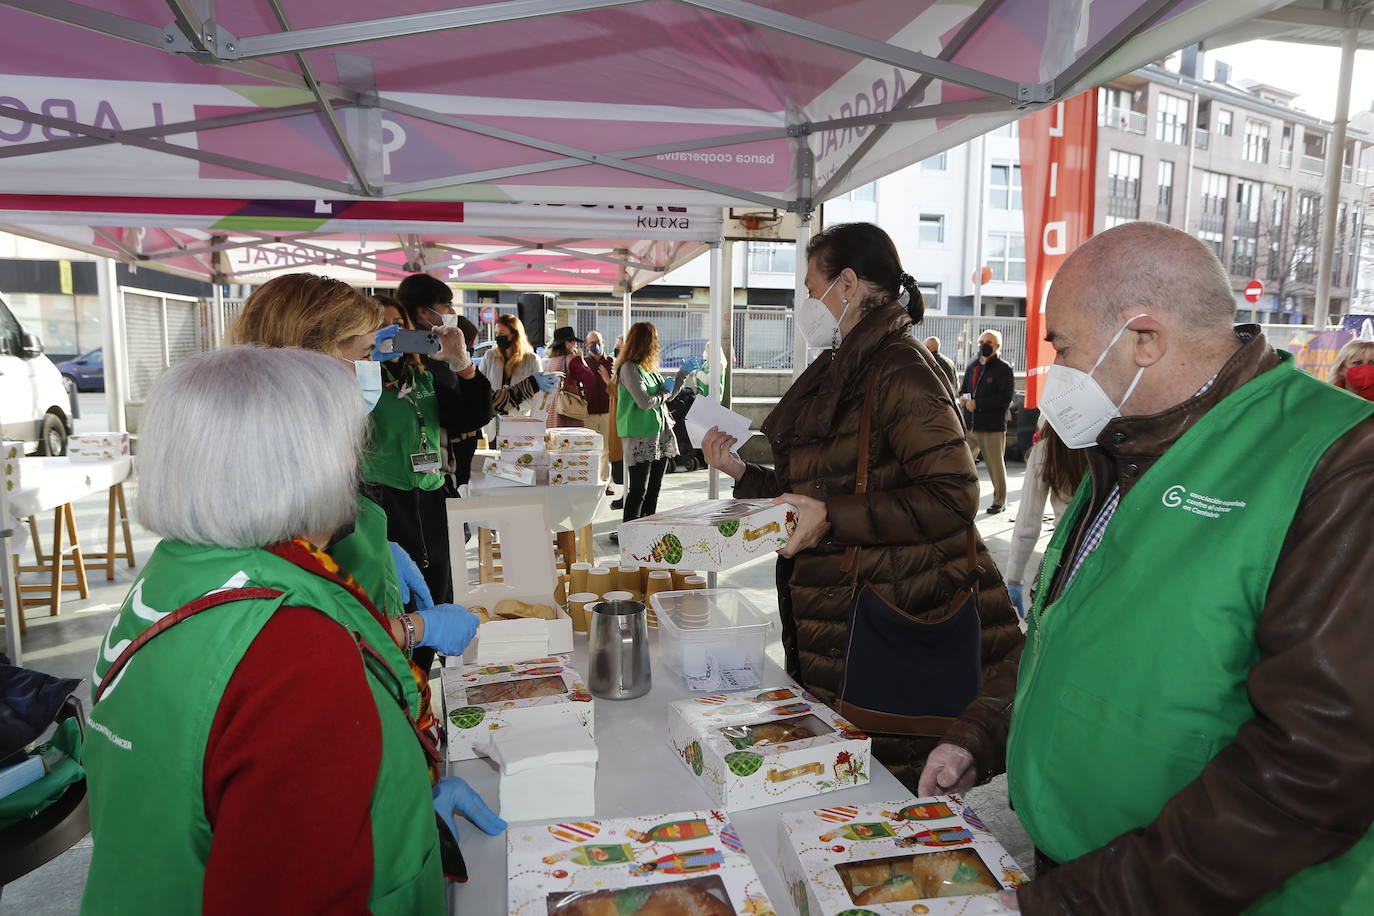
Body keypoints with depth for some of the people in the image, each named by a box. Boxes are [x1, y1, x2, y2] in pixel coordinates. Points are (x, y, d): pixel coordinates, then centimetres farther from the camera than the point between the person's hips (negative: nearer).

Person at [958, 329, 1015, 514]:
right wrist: (963, 398, 0)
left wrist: (977, 403, -17)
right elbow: (963, 389, 25)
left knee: (996, 465, 5)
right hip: (970, 425, 6)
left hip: (993, 426, -6)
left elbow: (1005, 398, -14)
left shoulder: (1004, 370, -5)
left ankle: (999, 501, 19)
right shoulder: (972, 367, 15)